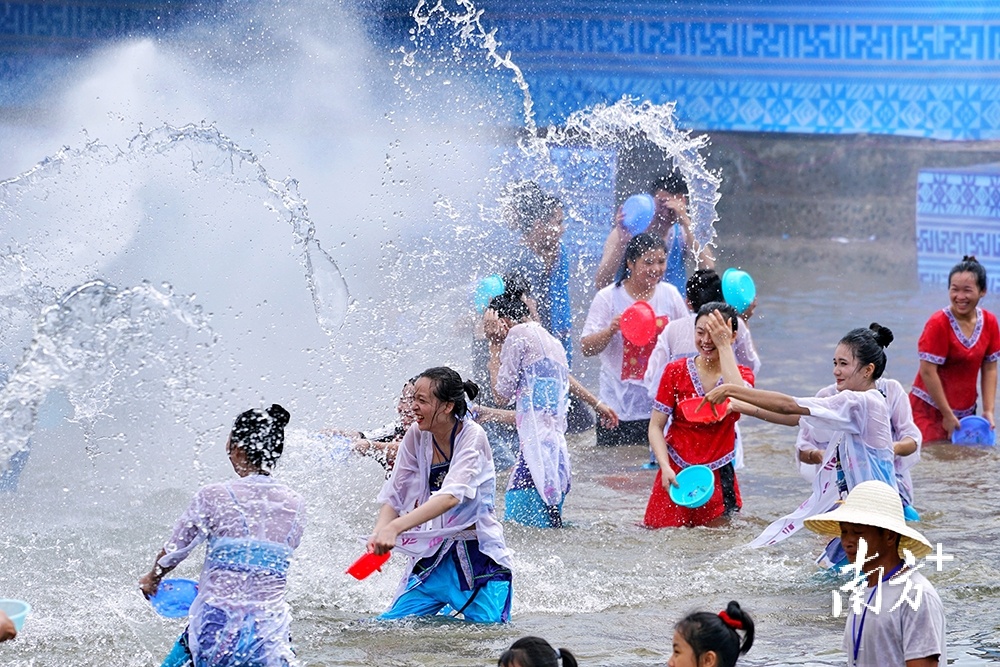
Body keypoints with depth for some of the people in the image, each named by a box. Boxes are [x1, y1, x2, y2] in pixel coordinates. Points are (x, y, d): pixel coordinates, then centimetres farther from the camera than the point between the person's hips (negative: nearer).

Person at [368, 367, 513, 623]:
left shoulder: (472, 436, -16)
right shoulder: (416, 436, -1)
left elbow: (451, 496, -30)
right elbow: (394, 496, 0)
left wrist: (394, 528, -41)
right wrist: (379, 533, -23)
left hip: (478, 556, -4)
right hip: (432, 557, 5)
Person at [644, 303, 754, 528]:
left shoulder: (742, 375, 2)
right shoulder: (676, 371, 0)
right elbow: (656, 426, -1)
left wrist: (724, 345, -19)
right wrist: (665, 467, -16)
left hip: (718, 476, 1)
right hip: (675, 473, -1)